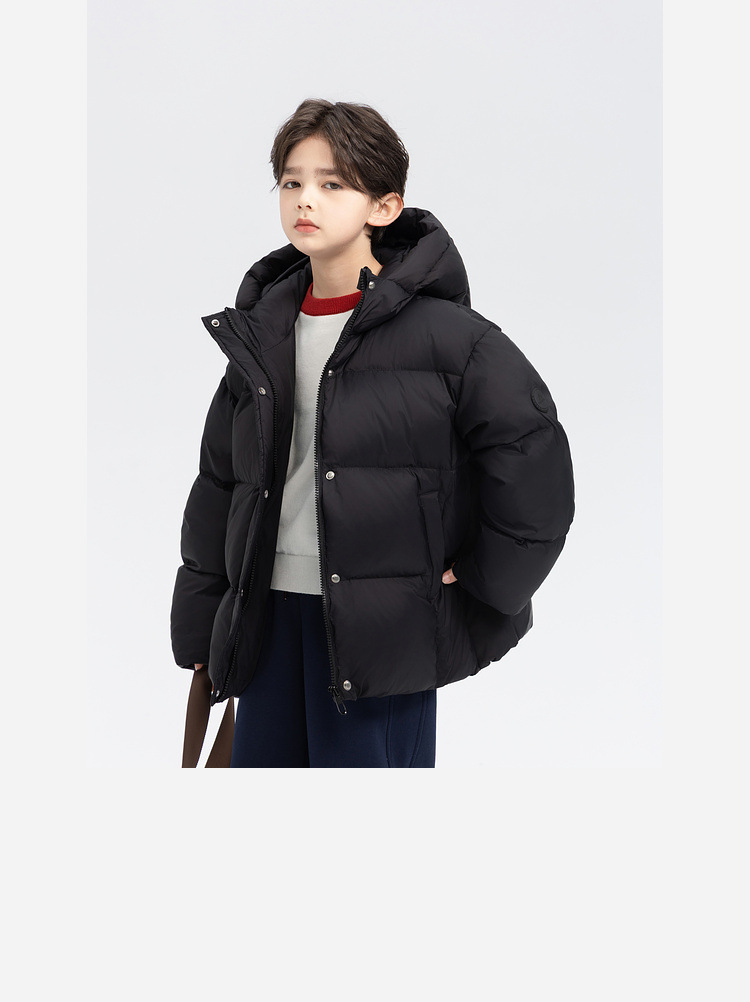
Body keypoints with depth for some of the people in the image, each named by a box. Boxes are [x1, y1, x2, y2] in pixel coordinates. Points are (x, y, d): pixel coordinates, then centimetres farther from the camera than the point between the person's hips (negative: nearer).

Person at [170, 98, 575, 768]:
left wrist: (488, 587, -5)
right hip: (270, 610, 6)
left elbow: (532, 459, -7)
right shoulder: (262, 330, 10)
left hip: (381, 623, -6)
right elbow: (219, 482, 15)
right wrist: (199, 624, 14)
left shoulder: (440, 330, -9)